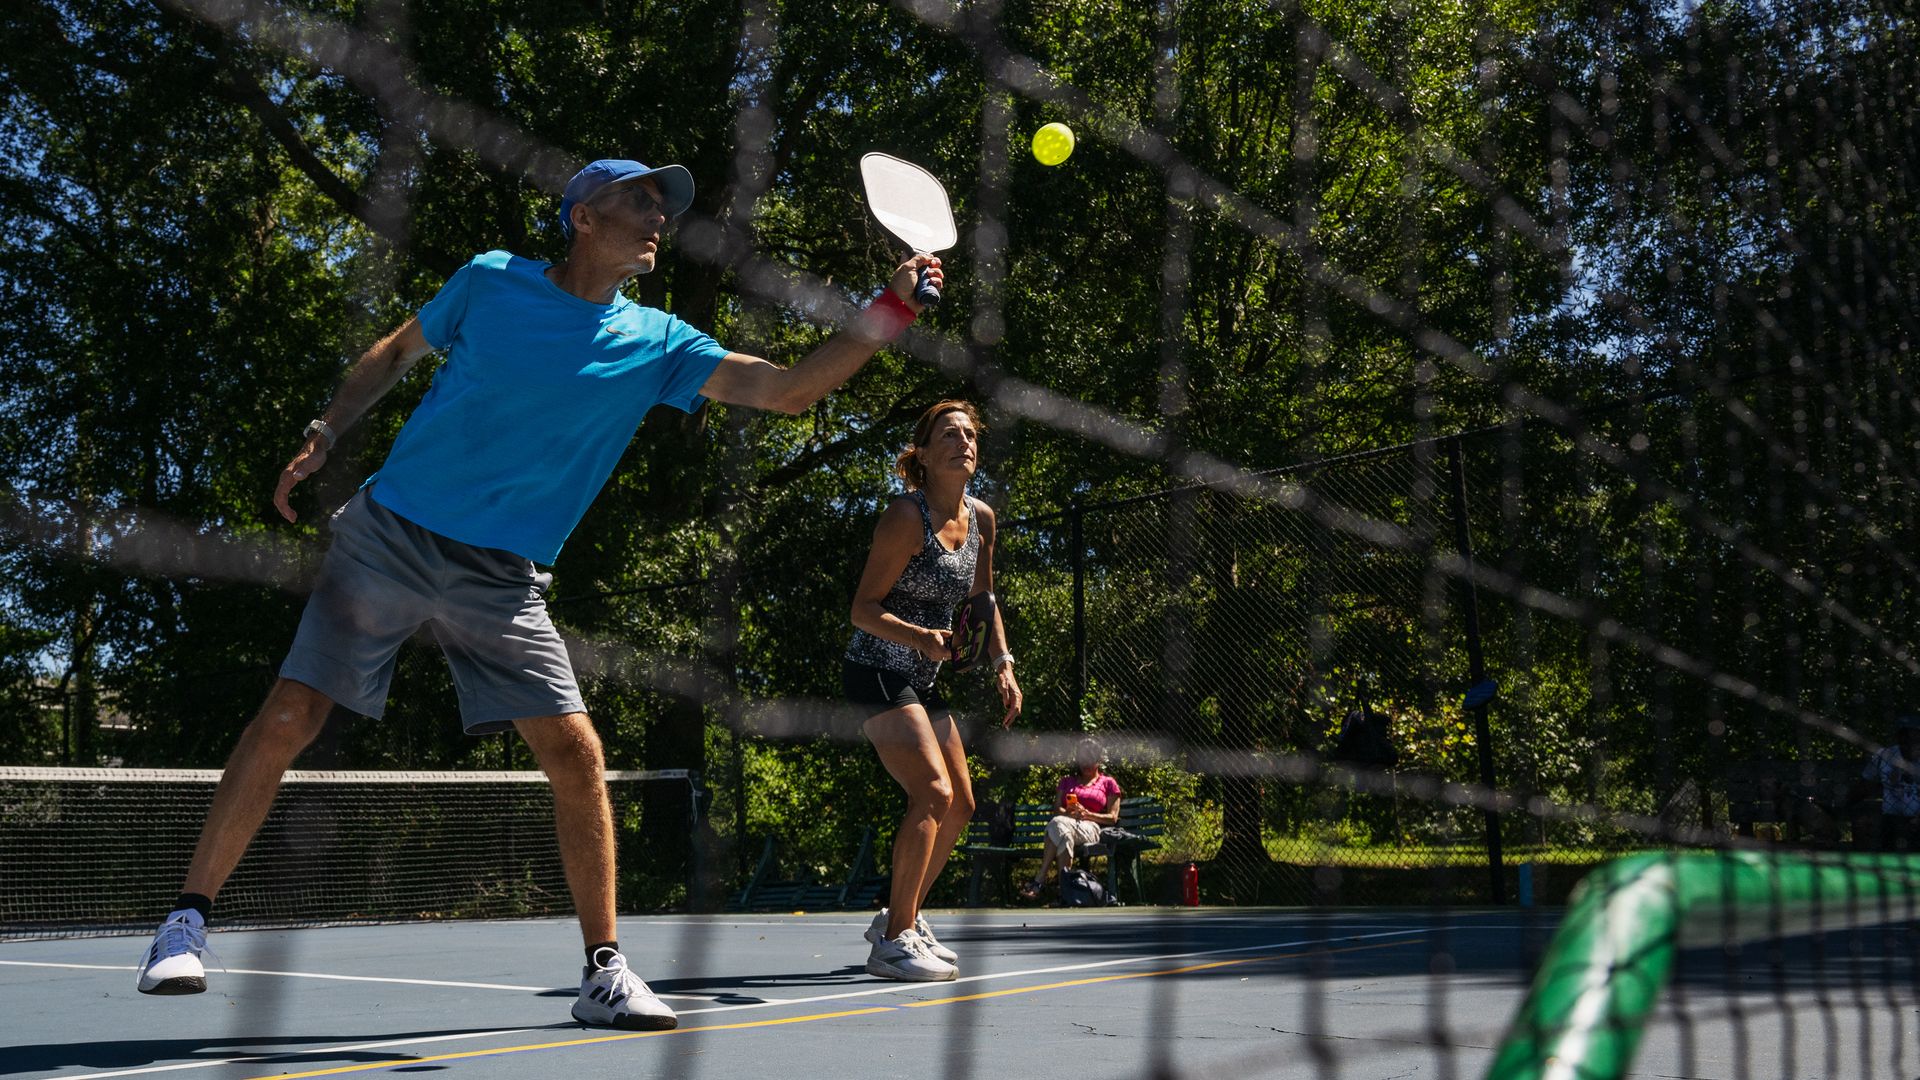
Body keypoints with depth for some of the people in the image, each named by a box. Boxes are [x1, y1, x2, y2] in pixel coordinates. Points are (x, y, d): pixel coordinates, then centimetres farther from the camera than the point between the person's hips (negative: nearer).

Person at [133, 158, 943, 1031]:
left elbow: (788, 388, -5)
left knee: (576, 754, -8)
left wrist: (888, 310, -15)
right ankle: (186, 923, 8)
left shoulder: (654, 344, 2)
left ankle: (603, 973, 4)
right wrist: (323, 434, 5)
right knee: (288, 719, -8)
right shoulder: (491, 279, 0)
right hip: (390, 536, -1)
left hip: (502, 580, 2)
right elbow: (395, 353, 15)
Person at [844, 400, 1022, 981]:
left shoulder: (981, 518, 5)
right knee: (933, 793, -20)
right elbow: (864, 609, -18)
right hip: (876, 672, -9)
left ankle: (899, 918, 26)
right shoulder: (907, 516, -17)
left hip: (924, 681, 9)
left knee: (960, 807, 11)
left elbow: (983, 601, 18)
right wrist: (921, 637, -33)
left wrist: (1001, 664, 7)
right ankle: (893, 942, -13)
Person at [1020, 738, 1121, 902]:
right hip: (1067, 822, 3)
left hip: (1091, 828, -2)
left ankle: (1039, 881, -45)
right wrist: (1070, 813, -8)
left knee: (1058, 825, -38)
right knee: (1059, 824, -40)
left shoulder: (1108, 783, 22)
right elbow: (1056, 809, 16)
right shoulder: (1067, 781, 31)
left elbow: (1113, 818, 10)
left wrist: (1086, 814, -7)